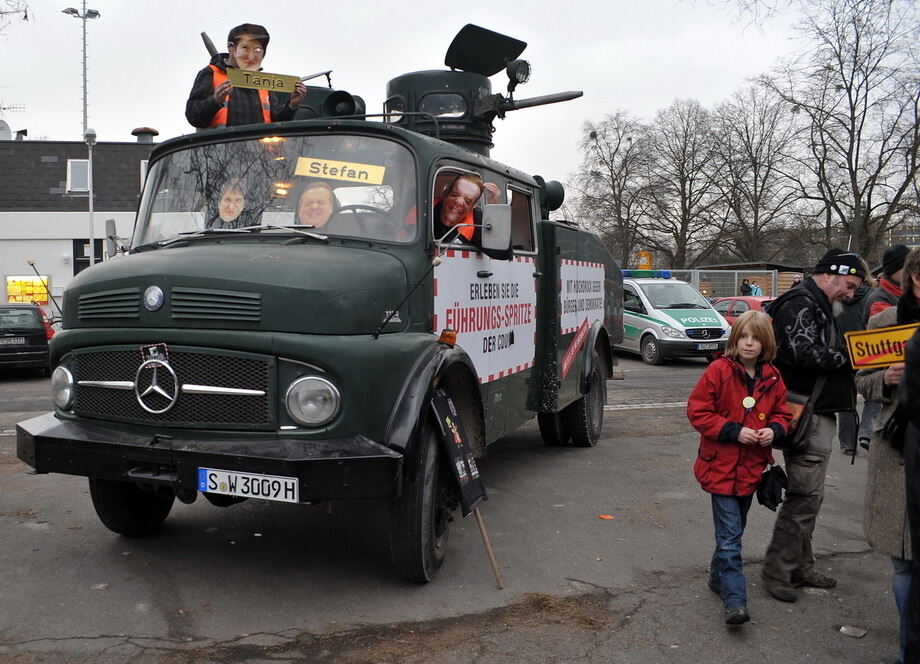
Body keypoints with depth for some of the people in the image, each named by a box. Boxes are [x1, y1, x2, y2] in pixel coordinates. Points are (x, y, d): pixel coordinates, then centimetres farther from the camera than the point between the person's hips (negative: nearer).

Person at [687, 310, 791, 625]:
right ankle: (735, 601, -6)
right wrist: (735, 431, -18)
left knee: (734, 530, 20)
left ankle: (718, 576, 40)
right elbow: (697, 411, -10)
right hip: (721, 467, -5)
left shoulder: (772, 378, 4)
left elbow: (782, 413, 16)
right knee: (729, 537, -7)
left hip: (751, 468, 5)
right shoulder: (719, 370, -11)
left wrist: (774, 430, -7)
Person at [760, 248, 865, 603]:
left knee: (808, 494, 17)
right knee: (805, 494, -7)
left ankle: (800, 566, 27)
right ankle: (776, 571, 2)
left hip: (818, 413, 11)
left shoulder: (816, 305, 21)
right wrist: (847, 356, -12)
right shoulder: (801, 303, -13)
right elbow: (805, 353, -25)